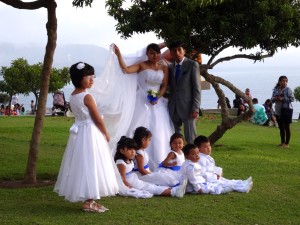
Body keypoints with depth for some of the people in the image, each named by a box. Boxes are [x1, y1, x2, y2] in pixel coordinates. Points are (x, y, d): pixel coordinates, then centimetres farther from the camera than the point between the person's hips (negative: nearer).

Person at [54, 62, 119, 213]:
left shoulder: (72, 96, 8)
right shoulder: (87, 97, -17)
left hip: (78, 132, 9)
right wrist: (106, 134, 2)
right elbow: (98, 119, -14)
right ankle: (88, 202, -2)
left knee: (81, 165, 12)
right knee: (90, 165, -4)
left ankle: (88, 200, 20)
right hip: (90, 132, -9)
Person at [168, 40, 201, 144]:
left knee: (190, 139, -5)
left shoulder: (192, 65, 0)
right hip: (173, 109, 5)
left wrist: (195, 108, -12)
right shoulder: (170, 67, 15)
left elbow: (197, 88, -5)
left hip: (188, 108, -5)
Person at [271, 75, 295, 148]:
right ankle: (282, 142, 22)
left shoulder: (288, 89, -7)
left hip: (286, 110, -6)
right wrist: (274, 98, -10)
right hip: (278, 111, 6)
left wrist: (283, 99, -21)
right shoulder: (275, 90, 8)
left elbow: (292, 98, -12)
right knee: (281, 127, 12)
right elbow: (272, 100, 13)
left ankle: (287, 143, 3)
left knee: (286, 127, -3)